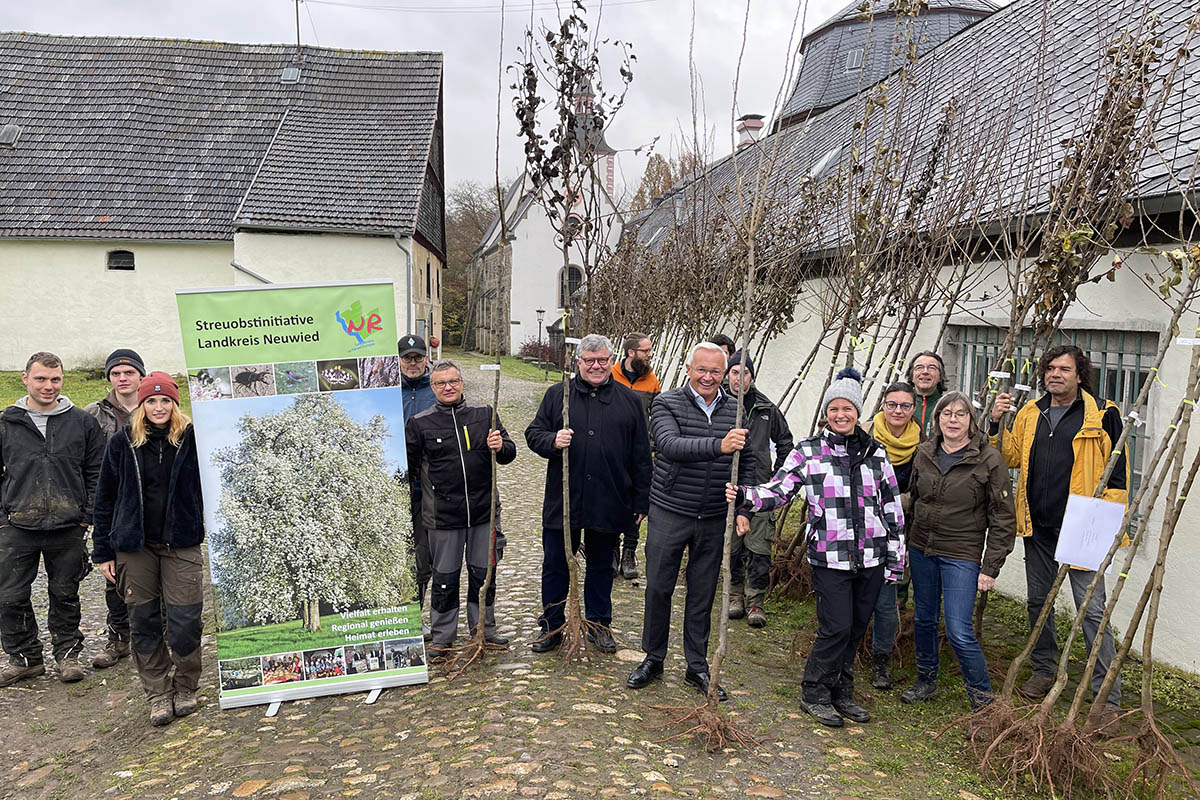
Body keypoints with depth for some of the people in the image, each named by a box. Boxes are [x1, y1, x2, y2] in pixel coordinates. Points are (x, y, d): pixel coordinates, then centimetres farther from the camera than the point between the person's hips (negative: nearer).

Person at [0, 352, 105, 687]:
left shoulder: (82, 422, 2)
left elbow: (96, 472, 5)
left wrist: (88, 515, -2)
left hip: (68, 529, -1)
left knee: (65, 594, 10)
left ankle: (67, 653, 25)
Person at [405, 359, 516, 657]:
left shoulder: (484, 414, 5)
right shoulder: (420, 423, 1)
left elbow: (509, 453, 10)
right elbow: (407, 467, 7)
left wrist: (501, 447, -12)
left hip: (483, 511, 2)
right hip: (442, 516, -2)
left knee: (484, 573, 13)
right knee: (445, 578, 8)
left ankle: (484, 628, 31)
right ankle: (442, 636, 23)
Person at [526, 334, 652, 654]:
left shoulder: (629, 400, 5)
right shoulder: (557, 395, 3)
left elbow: (641, 456, 6)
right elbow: (533, 433, 6)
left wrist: (641, 501, 4)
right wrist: (552, 441, -17)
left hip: (609, 503, 1)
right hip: (562, 500, 0)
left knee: (601, 567, 14)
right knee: (555, 565, 9)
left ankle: (599, 625, 30)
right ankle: (552, 627, 24)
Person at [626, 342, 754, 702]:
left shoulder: (737, 411, 3)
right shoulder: (667, 404, -8)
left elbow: (748, 465, 9)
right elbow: (671, 445, -26)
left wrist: (743, 511, -2)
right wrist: (718, 446, -40)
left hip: (714, 521, 3)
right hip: (669, 514, -2)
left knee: (703, 595, 12)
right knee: (658, 588, 8)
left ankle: (697, 667, 27)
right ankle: (653, 659, 28)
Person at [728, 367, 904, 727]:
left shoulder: (875, 454, 9)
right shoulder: (808, 451, 0)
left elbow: (892, 507, 12)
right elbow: (777, 491, -5)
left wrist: (896, 560, 9)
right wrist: (744, 496, -25)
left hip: (870, 558, 4)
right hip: (829, 558, -4)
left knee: (856, 628, 11)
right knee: (835, 628, -6)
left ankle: (842, 692, 30)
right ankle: (814, 694, 15)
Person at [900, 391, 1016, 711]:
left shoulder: (989, 459, -10)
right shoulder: (924, 453, 3)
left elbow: (1003, 518, -8)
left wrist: (990, 568, -9)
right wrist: (904, 543, 17)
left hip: (962, 555, -5)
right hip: (921, 549, 5)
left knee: (959, 632, -8)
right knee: (923, 619, 16)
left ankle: (982, 696, 12)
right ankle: (926, 682, 35)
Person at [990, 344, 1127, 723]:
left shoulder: (1102, 415, -4)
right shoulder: (1030, 413, 10)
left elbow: (1118, 472, -3)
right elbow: (1011, 457, 14)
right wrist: (997, 423, 0)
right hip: (1038, 528, 5)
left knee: (1092, 611, -3)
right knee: (1038, 600, 16)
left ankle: (1109, 697, 6)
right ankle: (1044, 670, 34)